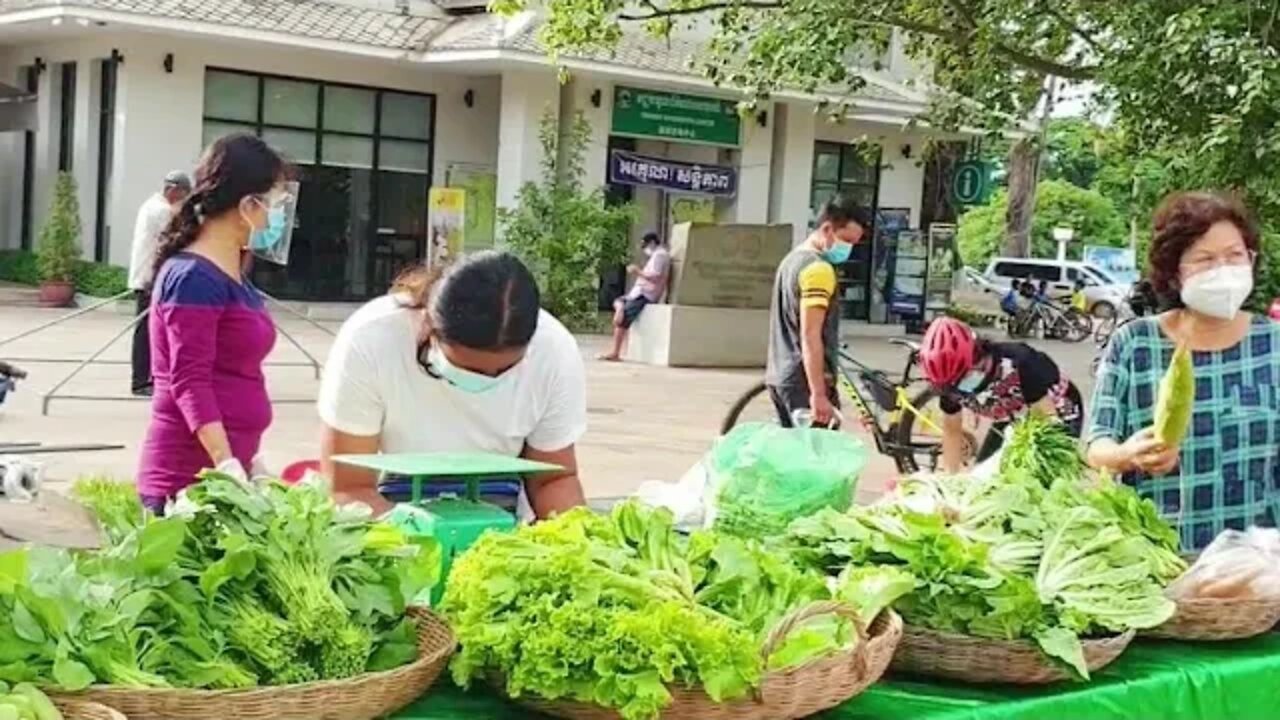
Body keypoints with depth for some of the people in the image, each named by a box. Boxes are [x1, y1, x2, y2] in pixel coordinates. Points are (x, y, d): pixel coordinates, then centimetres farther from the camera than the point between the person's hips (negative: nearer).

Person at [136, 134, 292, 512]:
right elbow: (189, 381, -19)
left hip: (223, 472, 9)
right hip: (188, 479, -9)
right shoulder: (195, 277, -13)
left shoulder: (232, 276, 15)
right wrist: (226, 464, -28)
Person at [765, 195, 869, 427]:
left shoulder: (792, 259, 15)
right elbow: (810, 336, -22)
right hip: (804, 381, -10)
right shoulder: (818, 269, -15)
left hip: (779, 377, 10)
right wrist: (819, 394, -24)